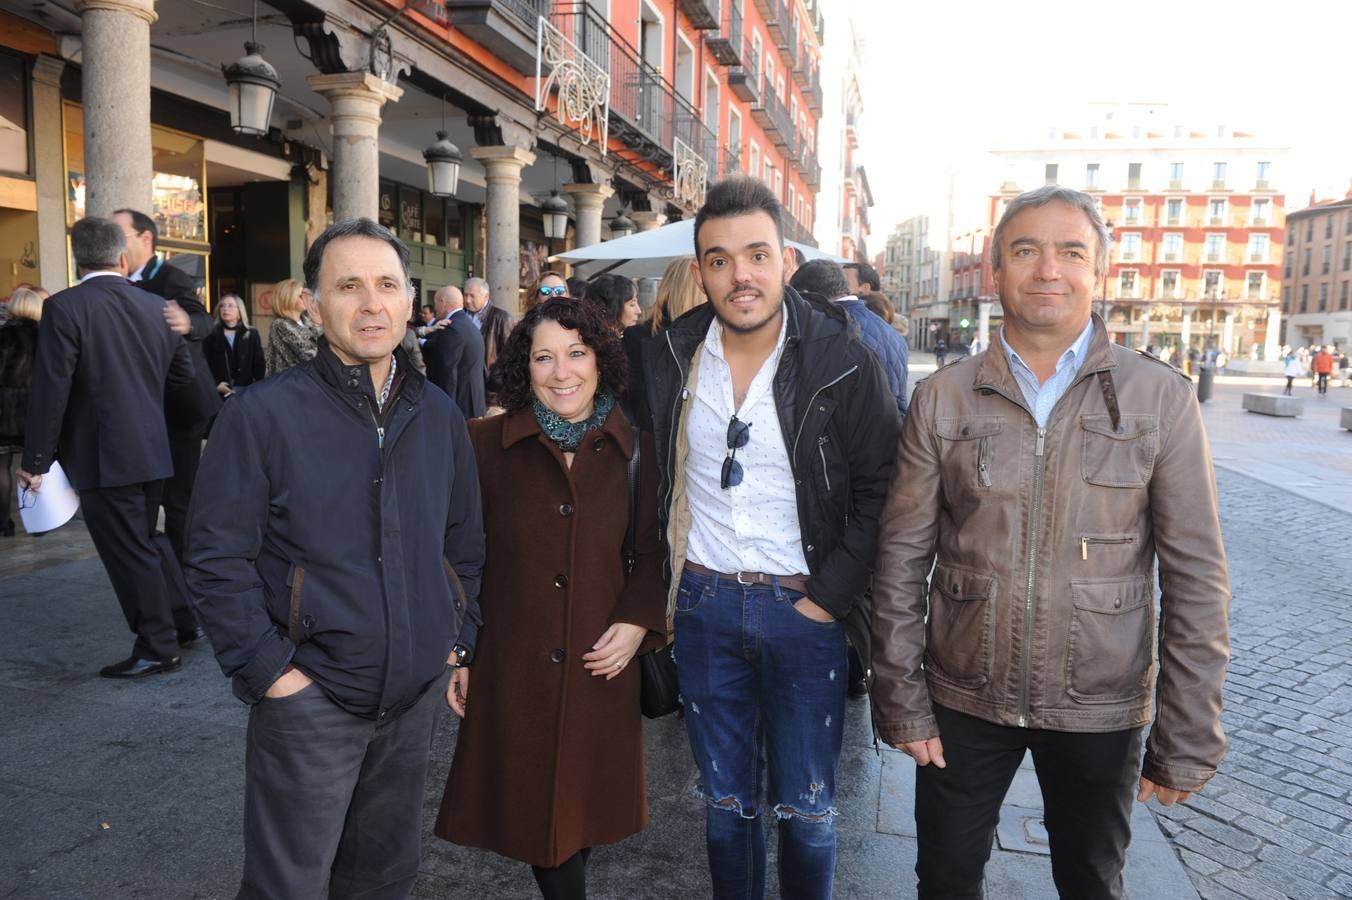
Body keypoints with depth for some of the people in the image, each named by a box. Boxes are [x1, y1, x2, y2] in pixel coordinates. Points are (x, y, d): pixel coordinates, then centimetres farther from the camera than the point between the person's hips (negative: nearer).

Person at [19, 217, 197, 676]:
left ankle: (158, 648, 13)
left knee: (130, 553, 3)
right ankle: (179, 621, 30)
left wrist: (36, 461, -6)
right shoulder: (156, 307, 4)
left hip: (101, 457, -6)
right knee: (142, 546, 21)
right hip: (151, 450, 6)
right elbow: (184, 376, 12)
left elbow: (50, 391, -14)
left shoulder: (64, 308, -13)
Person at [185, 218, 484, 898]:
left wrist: (462, 642, 9)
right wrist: (269, 670, -13)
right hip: (311, 696, -4)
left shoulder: (439, 415, 5)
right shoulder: (262, 414, -10)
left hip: (419, 691, 5)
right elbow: (217, 558, -9)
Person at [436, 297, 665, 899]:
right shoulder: (488, 444, -6)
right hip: (514, 664, -1)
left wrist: (638, 621, -9)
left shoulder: (635, 448, -2)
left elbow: (654, 550, 4)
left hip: (601, 667, 2)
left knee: (586, 797, 17)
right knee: (529, 797, 11)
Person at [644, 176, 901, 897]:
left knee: (805, 808, 11)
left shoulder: (844, 363, -11)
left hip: (804, 607, -2)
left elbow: (879, 488, -6)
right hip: (703, 602, 3)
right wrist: (672, 575, 5)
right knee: (726, 798, 18)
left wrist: (831, 595, -11)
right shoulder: (672, 355, -1)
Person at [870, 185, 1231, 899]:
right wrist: (901, 699, -4)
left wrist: (1187, 741, -5)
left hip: (1101, 709, 0)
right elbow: (902, 560, -3)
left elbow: (1195, 580, -5)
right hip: (963, 700, 1)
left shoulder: (1161, 399, -6)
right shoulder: (942, 398, -4)